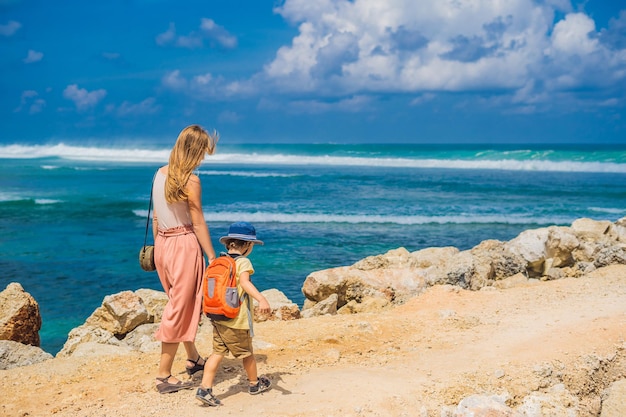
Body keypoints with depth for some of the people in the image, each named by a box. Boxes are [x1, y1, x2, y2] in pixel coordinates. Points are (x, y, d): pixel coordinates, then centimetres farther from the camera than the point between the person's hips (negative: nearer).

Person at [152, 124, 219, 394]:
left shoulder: (160, 174, 6)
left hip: (162, 244, 7)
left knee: (182, 303, 23)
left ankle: (193, 359, 39)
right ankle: (164, 377, 5)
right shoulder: (191, 181, -15)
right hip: (184, 245, -7)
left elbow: (155, 217, 11)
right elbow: (198, 223, -13)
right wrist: (213, 258, -6)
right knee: (179, 310, 2)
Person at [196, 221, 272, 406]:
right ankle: (254, 383, 32)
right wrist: (261, 299, -44)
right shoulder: (243, 262, -13)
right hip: (237, 321, -6)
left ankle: (205, 388, -8)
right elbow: (244, 282, -31)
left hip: (218, 318, 6)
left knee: (217, 353, 5)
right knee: (246, 353, 13)